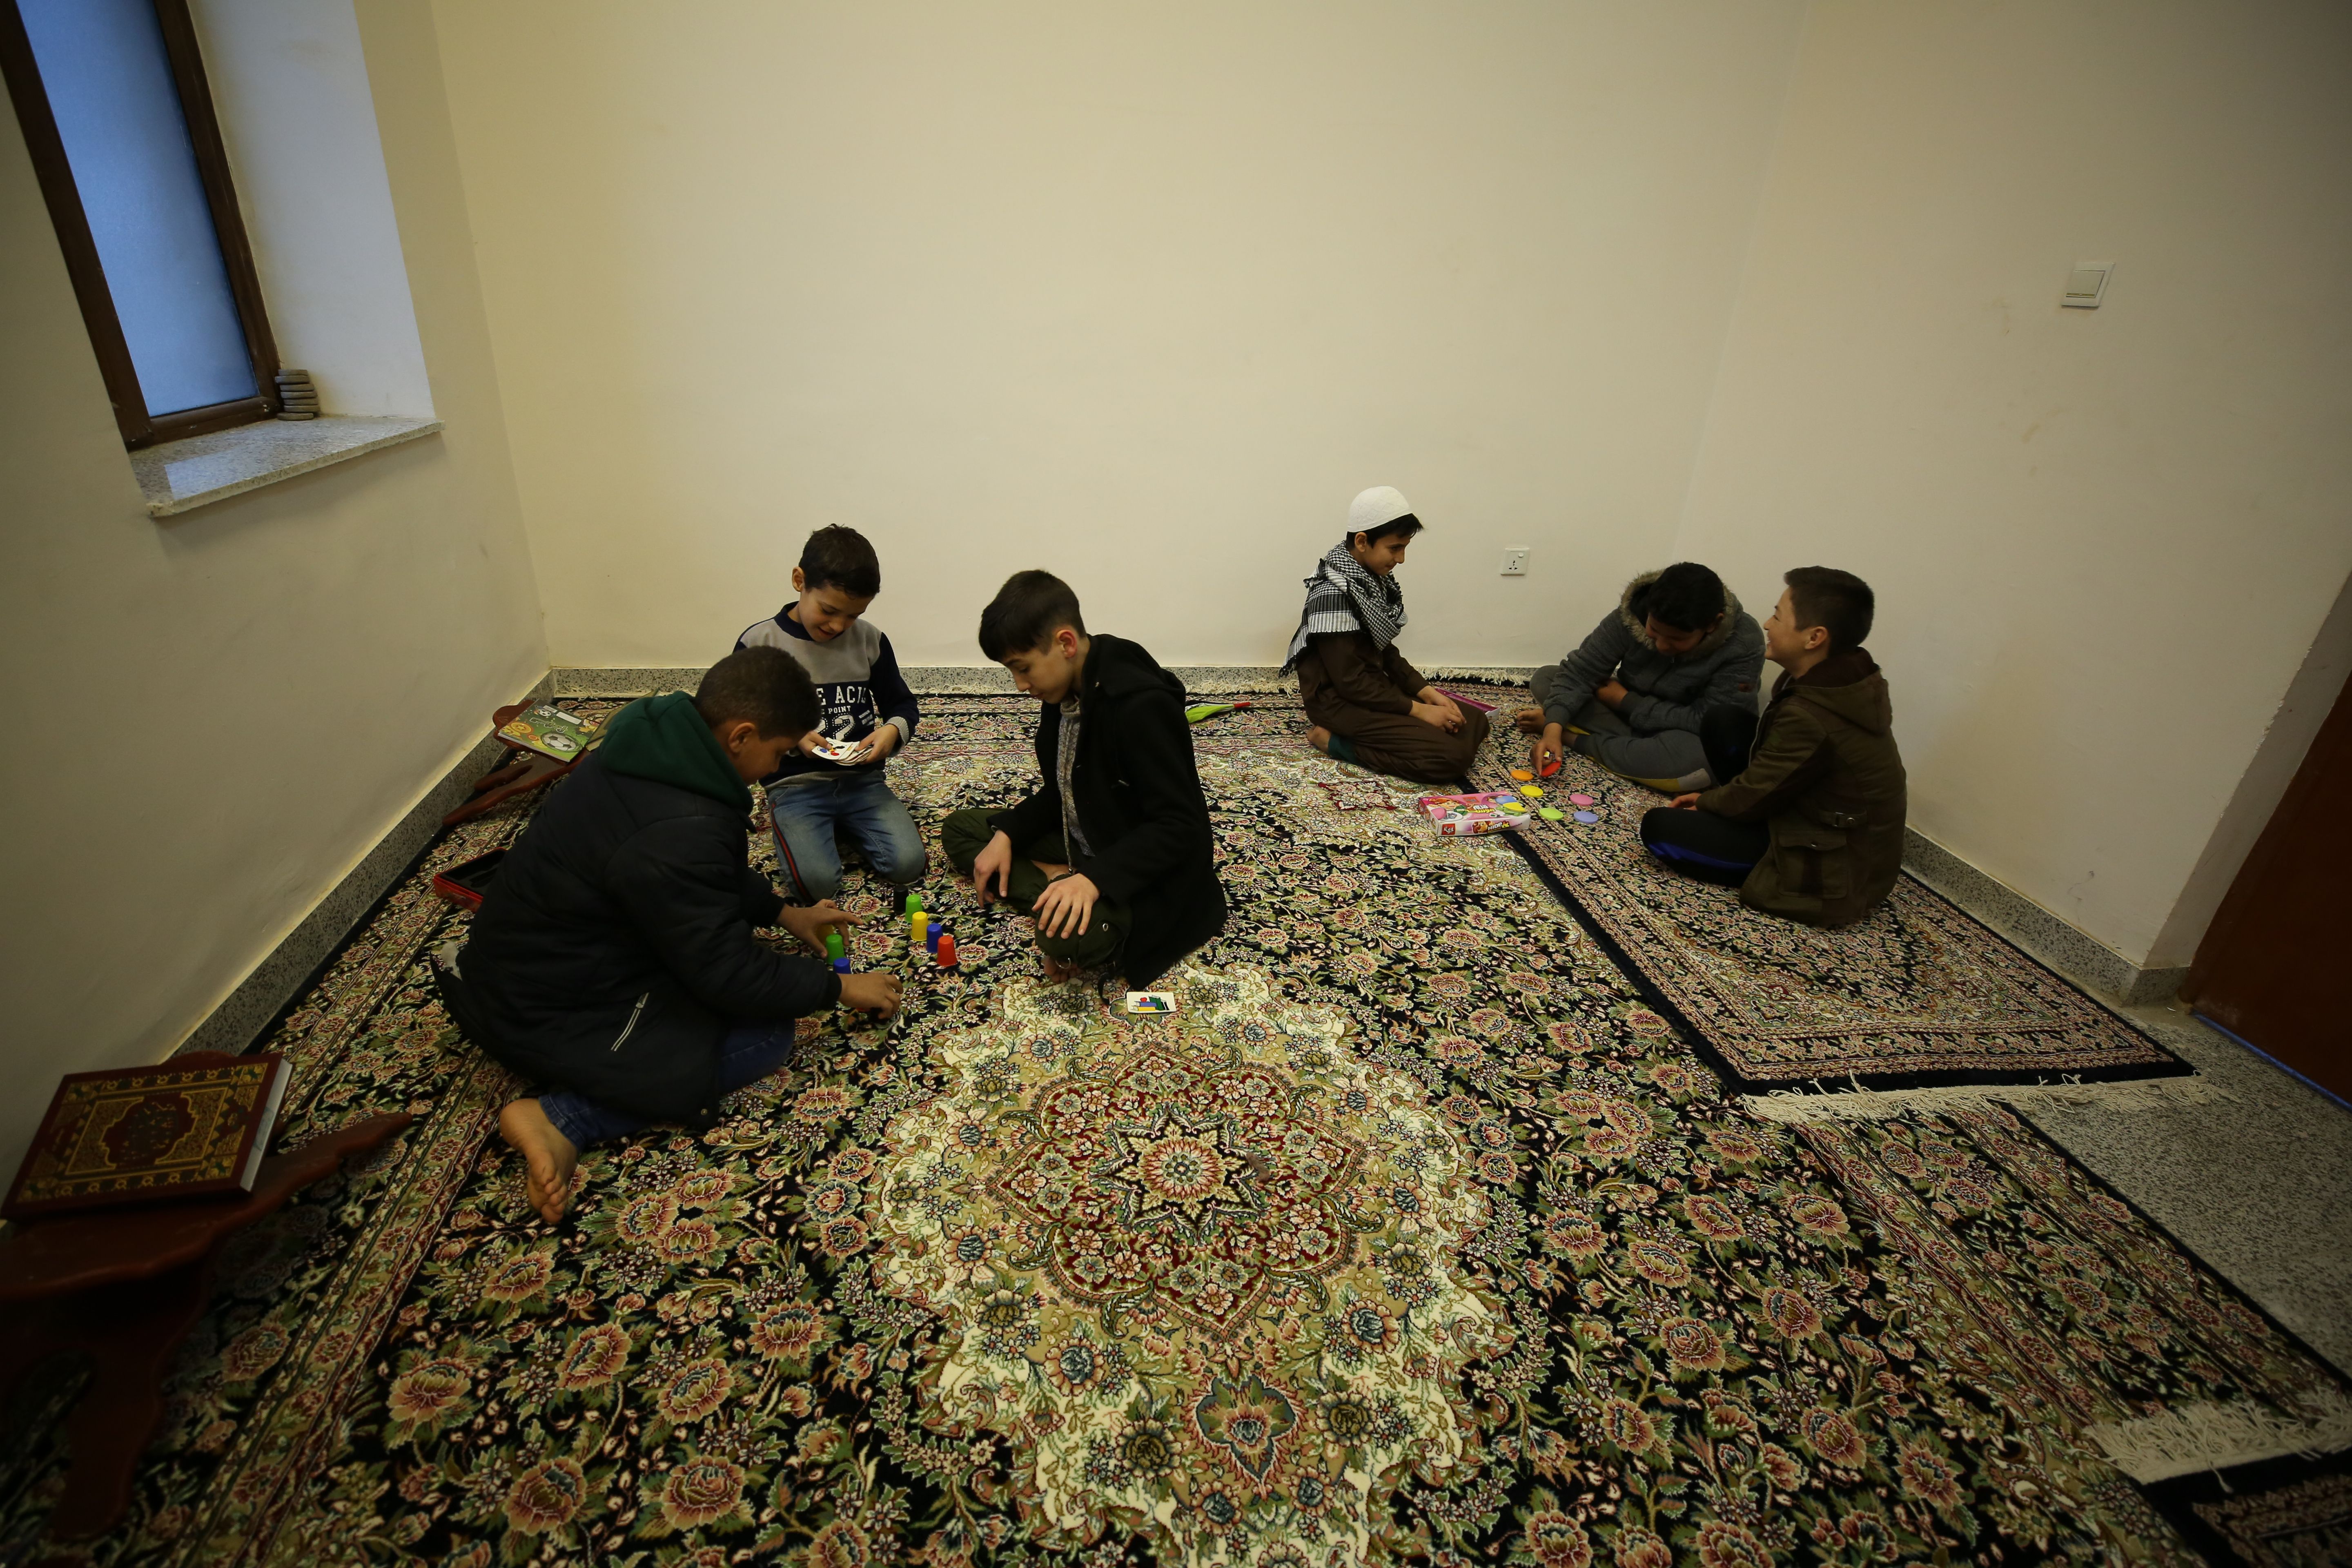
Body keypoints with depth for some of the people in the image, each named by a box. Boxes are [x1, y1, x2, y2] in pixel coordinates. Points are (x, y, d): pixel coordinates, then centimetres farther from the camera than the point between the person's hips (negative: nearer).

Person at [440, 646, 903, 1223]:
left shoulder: (655, 743, -6)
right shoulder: (676, 834, -35)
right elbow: (729, 977, -23)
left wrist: (783, 911, 12)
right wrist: (837, 987, -10)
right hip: (543, 1013, -10)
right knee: (765, 1038, -11)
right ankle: (563, 1119, -11)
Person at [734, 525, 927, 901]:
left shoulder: (870, 640, 2)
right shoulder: (758, 643, -5)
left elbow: (902, 704, 12)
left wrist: (893, 730, -12)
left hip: (862, 777, 2)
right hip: (796, 783, -2)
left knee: (908, 864, -18)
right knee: (817, 883, -24)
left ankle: (846, 826, 13)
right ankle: (828, 828, 10)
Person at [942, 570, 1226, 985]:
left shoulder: (1140, 705, -27)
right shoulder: (1064, 692, 0)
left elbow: (1180, 827, -27)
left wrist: (1096, 879, -36)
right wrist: (1007, 834, -1)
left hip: (1146, 875, -10)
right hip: (1083, 844, 10)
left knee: (1069, 935, -39)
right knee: (959, 829, 7)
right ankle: (1058, 885, -9)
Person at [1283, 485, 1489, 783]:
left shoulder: (1372, 579, 4)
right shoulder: (1334, 594, -23)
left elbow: (1384, 651, 12)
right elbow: (1350, 681, -23)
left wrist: (1427, 692, 0)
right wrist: (1418, 710, -18)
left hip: (1373, 686, 10)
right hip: (1340, 700, -9)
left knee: (1473, 722, 6)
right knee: (1451, 757, -20)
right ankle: (1332, 739, -9)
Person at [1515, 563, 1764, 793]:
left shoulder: (1744, 645, -27)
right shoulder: (1632, 614, -20)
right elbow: (1580, 671, -21)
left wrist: (1625, 700, -22)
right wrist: (1553, 728, -37)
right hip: (1627, 715, 3)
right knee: (1544, 679, -10)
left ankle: (1573, 738, -22)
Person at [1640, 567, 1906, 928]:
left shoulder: (1812, 719, -32)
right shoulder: (1847, 680, -3)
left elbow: (1751, 798, -19)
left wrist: (1705, 801, 1)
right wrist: (1713, 799, 8)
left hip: (1833, 872, -9)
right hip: (1828, 823, 9)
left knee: (1659, 827, -15)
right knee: (1722, 722, 4)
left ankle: (1769, 876, -2)